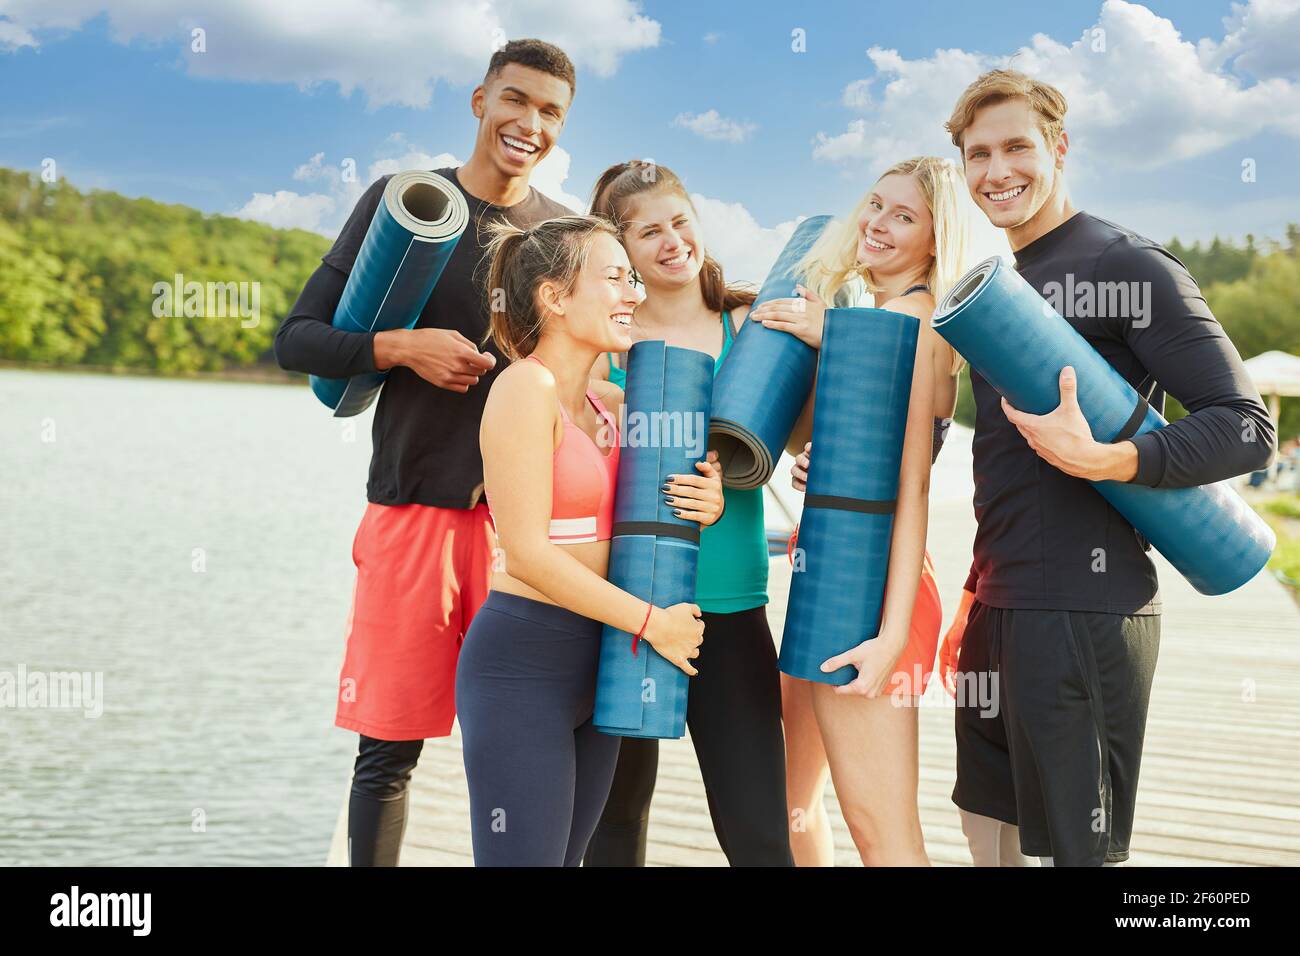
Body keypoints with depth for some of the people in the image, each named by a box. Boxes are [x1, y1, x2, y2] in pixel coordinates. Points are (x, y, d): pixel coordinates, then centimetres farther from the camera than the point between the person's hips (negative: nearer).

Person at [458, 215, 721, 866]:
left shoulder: (611, 404, 12)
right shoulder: (526, 386, -12)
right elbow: (527, 552, -17)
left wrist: (705, 507, -2)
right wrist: (651, 622, -13)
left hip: (594, 664, 8)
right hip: (522, 664, -8)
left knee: (565, 857, 13)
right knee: (524, 857, -6)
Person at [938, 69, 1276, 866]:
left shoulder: (1128, 266, -9)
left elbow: (1248, 427, -15)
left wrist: (1102, 461, -29)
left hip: (1084, 608, -8)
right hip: (998, 599, 8)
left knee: (1073, 846, -2)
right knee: (988, 828, 17)